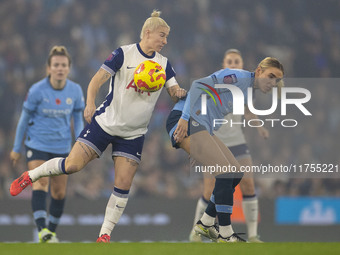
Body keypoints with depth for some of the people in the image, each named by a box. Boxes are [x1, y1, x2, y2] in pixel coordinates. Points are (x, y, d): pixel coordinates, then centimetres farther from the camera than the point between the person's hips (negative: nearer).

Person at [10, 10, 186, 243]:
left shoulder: (163, 64, 4)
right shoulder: (124, 53, -8)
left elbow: (175, 92, 4)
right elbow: (98, 79, -11)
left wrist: (179, 93, -20)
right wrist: (90, 103, -27)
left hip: (134, 134, 3)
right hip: (106, 121, -3)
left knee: (123, 185, -5)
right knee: (72, 165, -10)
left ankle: (105, 234, 4)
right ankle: (30, 176, 15)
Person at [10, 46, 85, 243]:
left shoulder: (76, 91, -3)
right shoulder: (37, 90, -11)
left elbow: (78, 120, 10)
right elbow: (24, 119, 0)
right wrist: (17, 148, 6)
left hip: (62, 147, 3)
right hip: (37, 144, -3)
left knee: (59, 192, 7)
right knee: (40, 182, -22)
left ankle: (52, 231, 26)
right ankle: (42, 230, -32)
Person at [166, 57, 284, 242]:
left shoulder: (247, 91, 17)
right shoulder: (238, 77, -14)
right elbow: (198, 85, -21)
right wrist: (184, 118, -26)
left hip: (205, 129, 10)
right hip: (187, 122, -10)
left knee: (236, 174, 7)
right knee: (226, 172, -18)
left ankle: (205, 224, 17)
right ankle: (225, 235, -13)